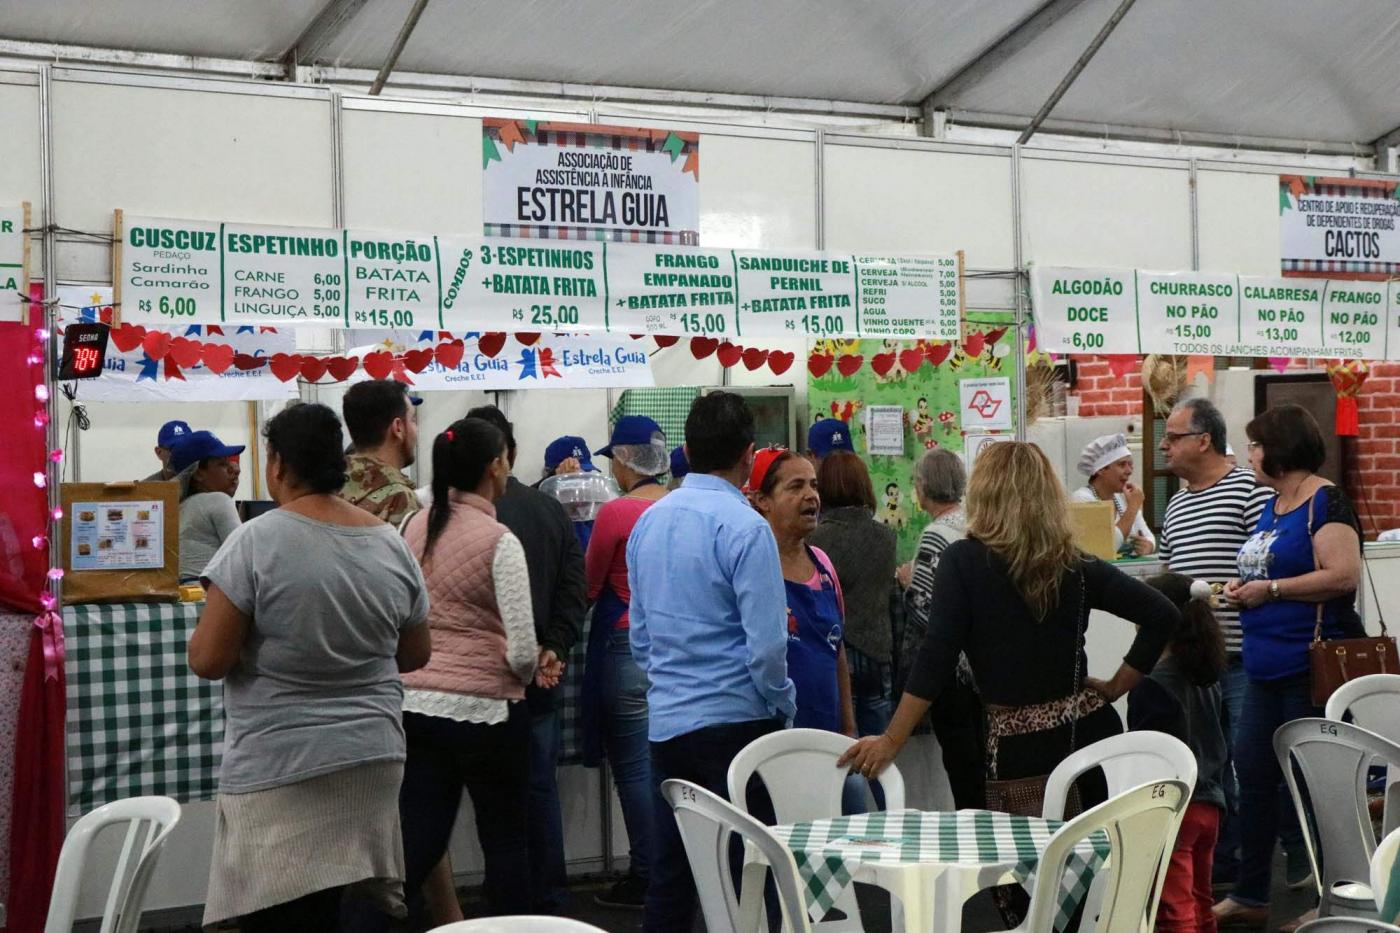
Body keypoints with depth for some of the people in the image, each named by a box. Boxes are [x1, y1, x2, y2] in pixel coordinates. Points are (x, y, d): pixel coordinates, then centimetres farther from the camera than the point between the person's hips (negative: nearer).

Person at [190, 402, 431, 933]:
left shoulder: (256, 542, -12)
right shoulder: (392, 546, 4)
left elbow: (208, 661, -12)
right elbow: (416, 655, 13)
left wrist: (212, 620, 8)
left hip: (279, 770, -5)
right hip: (373, 759, 5)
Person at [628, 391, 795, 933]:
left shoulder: (649, 522, 8)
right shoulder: (744, 528, -13)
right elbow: (767, 643, -15)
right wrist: (783, 708, 0)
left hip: (665, 721, 6)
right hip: (735, 720, -6)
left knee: (669, 874, 10)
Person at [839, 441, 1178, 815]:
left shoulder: (963, 560, -8)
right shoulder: (1077, 566, 2)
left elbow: (936, 657, -13)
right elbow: (1161, 614, -1)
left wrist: (891, 741, -10)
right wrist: (1115, 687, 5)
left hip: (1019, 746, -4)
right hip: (1089, 728, 4)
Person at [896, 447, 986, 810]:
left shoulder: (936, 535, -18)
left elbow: (925, 611, -22)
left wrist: (909, 581, -4)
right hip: (981, 657, 8)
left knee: (960, 757, 1)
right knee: (981, 755, 16)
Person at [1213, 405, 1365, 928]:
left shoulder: (1325, 503, -13)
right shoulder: (1272, 504, 15)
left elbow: (1344, 575, -24)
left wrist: (1270, 589, -18)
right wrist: (1244, 586, 7)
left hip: (1311, 669, -9)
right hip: (1267, 668, 9)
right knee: (1252, 775, 12)